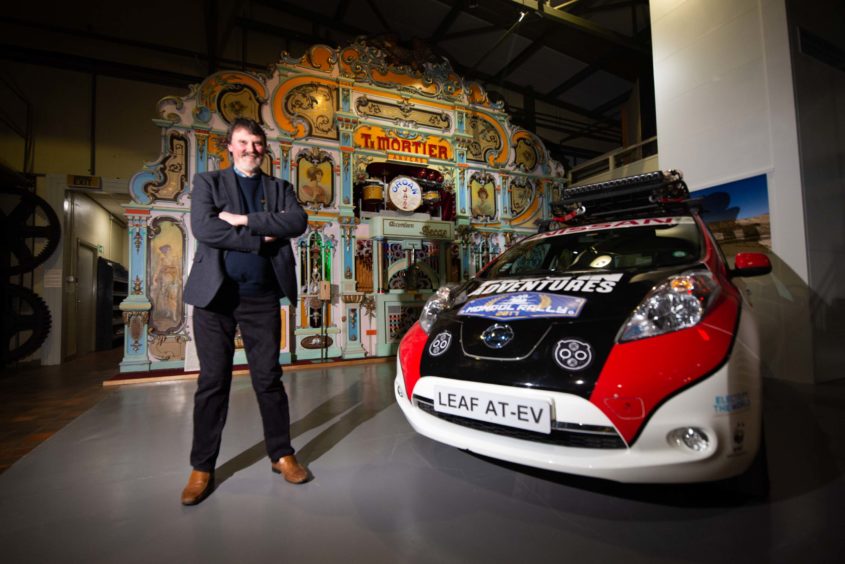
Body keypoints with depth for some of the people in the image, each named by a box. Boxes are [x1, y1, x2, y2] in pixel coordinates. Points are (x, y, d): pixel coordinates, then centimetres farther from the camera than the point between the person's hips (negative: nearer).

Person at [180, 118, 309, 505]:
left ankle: (281, 454, 21)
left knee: (269, 379, 6)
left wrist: (246, 220, -13)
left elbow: (298, 221, -7)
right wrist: (261, 241, -9)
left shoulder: (279, 188, 14)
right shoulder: (208, 182, 10)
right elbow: (204, 228, -9)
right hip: (215, 294, 0)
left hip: (262, 297, 1)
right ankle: (202, 467, 21)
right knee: (212, 382, 5)